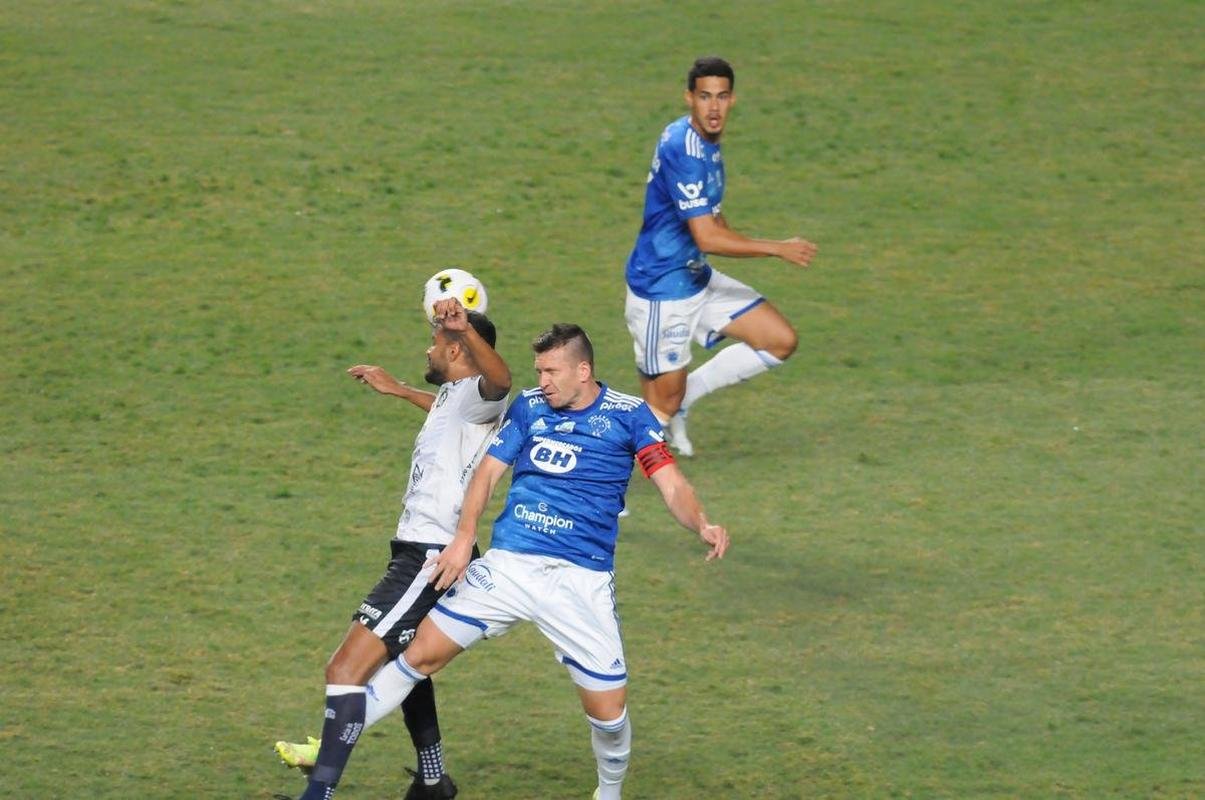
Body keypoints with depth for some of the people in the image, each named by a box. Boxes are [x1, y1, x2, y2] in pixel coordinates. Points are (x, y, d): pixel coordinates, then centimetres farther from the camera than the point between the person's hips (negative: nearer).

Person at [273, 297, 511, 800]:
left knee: (346, 669, -20)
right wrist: (398, 390, 54)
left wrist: (467, 329, -56)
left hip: (429, 558, -12)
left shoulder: (473, 397, -14)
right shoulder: (452, 398, 17)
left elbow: (499, 380, -40)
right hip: (419, 551, 12)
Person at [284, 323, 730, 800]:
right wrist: (464, 537, -7)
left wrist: (701, 525, -27)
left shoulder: (629, 415, 0)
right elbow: (488, 470, 8)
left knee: (608, 710, -4)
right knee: (421, 655, -2)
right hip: (508, 563, 2)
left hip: (581, 578, -2)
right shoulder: (529, 407, 9)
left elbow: (671, 485, -6)